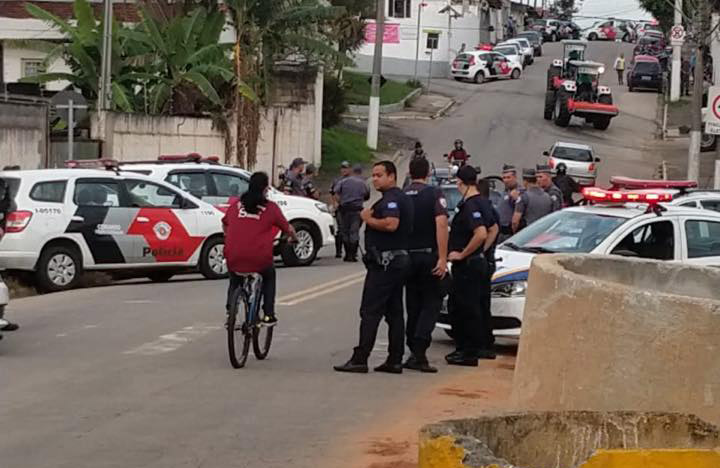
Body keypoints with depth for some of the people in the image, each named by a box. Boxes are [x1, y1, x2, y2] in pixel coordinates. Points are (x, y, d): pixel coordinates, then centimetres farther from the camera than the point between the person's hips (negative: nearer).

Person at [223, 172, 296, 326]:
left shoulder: (236, 204, 10)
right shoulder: (270, 208, 2)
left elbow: (225, 224, 24)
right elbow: (288, 229, 11)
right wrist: (293, 237, 34)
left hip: (234, 259, 2)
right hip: (259, 260, -2)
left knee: (234, 281, 33)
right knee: (269, 276, 30)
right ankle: (268, 315, 21)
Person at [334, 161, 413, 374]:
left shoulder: (391, 199, -14)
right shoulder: (404, 198, 18)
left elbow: (391, 224, -30)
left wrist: (369, 219, -14)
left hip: (385, 263, -10)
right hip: (400, 259, 10)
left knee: (370, 312, -9)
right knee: (394, 312, 10)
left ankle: (360, 359, -11)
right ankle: (395, 360, 11)